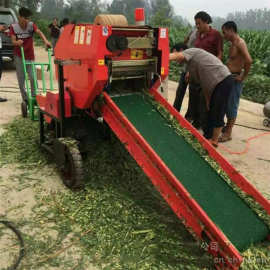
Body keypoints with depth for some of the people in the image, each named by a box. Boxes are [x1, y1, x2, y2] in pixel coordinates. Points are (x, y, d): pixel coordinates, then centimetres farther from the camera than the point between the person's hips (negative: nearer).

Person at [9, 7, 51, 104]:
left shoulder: (31, 25, -6)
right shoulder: (13, 27, -6)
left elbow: (39, 32, -24)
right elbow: (13, 41, -12)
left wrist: (46, 41, -43)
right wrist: (17, 42, -36)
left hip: (30, 56, 0)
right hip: (19, 57, 0)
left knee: (33, 78, -7)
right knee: (21, 79, 4)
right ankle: (25, 98, 16)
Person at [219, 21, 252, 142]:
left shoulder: (240, 43, -16)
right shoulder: (233, 43, 12)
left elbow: (249, 61, -28)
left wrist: (243, 77, -20)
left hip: (235, 79, -9)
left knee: (232, 105, -2)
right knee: (226, 104, 18)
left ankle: (228, 133, 7)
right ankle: (227, 126, 33)